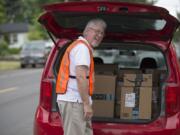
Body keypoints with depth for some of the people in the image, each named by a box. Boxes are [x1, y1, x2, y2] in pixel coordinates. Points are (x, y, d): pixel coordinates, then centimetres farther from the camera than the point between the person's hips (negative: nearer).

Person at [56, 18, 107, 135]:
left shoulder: (80, 46, 22)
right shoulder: (82, 47, -11)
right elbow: (80, 77, -21)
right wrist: (87, 104, -21)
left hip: (74, 100, 10)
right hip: (74, 101, -10)